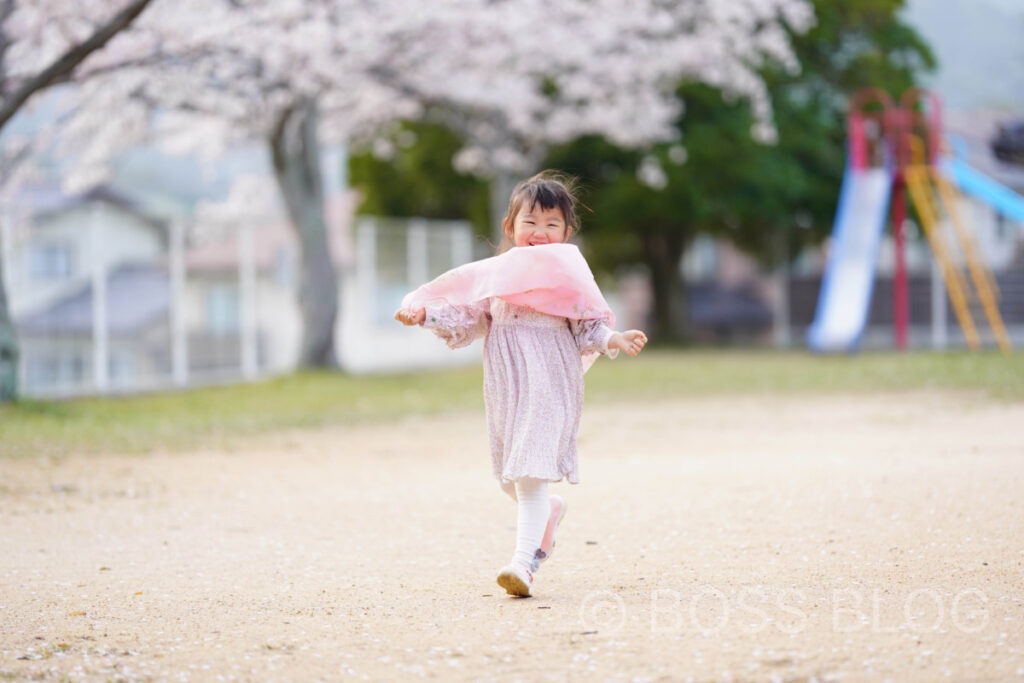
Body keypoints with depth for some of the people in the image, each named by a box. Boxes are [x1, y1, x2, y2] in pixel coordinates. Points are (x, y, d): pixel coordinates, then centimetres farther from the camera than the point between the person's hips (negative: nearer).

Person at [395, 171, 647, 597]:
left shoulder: (570, 274, 3)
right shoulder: (494, 273, 11)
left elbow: (588, 326, 2)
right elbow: (467, 318, 12)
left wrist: (614, 340, -15)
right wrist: (424, 314, 0)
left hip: (548, 382, -4)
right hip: (505, 382, 4)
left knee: (529, 473, -14)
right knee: (510, 476, 12)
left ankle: (524, 561, -17)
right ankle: (549, 512, 44)